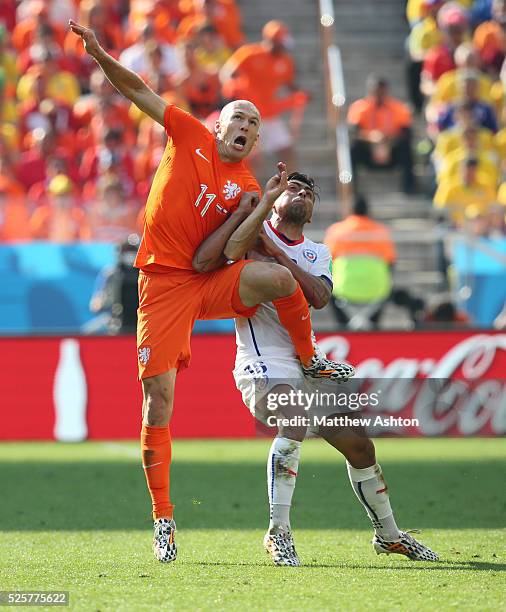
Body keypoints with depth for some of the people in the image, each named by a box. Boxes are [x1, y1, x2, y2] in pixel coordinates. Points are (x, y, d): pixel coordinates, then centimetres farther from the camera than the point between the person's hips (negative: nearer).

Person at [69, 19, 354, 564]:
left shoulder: (248, 191, 3)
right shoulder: (190, 137, 3)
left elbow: (231, 252, -9)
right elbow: (136, 91, 3)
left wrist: (265, 203, -15)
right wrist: (100, 54, -9)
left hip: (213, 281, 1)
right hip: (163, 281, -1)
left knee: (279, 277, -29)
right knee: (158, 397, -8)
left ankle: (309, 360, 2)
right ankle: (162, 519, 2)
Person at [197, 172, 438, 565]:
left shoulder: (317, 253, 16)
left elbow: (320, 297, -6)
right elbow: (203, 259, -17)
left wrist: (278, 254, -14)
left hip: (306, 364, 6)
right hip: (264, 362, -6)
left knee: (359, 444, 9)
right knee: (294, 422, -33)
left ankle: (389, 535, 30)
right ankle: (278, 532, -26)